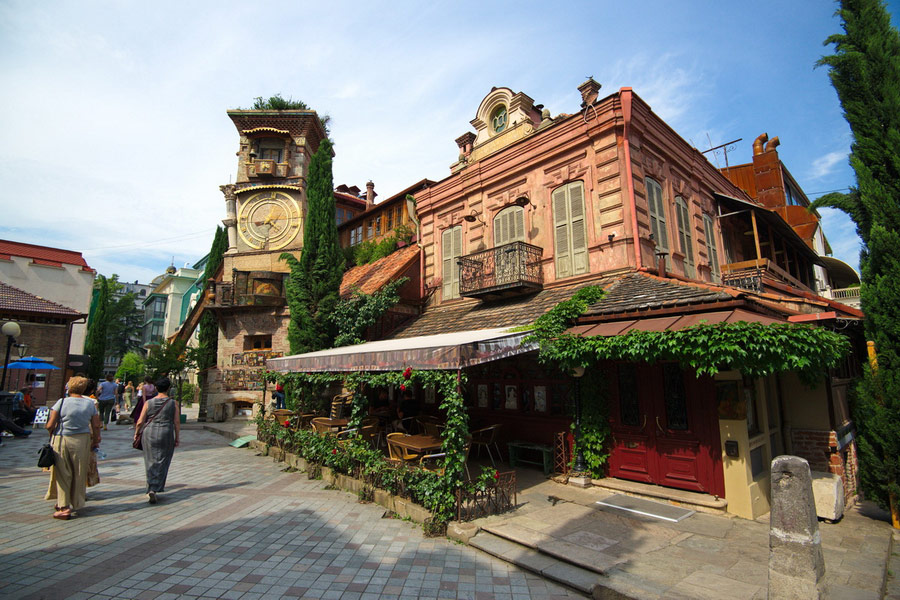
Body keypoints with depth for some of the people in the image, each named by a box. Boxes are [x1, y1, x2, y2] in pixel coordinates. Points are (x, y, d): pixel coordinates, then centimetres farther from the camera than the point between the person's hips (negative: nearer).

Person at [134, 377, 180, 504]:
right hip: (166, 434, -2)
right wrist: (177, 438, 6)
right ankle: (154, 489, -1)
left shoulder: (148, 403, 0)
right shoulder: (173, 403, -2)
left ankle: (151, 488, 18)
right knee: (162, 463, 6)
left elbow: (140, 422, 1)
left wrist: (136, 434, 18)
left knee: (151, 462, 14)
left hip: (149, 433, 2)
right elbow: (177, 422, -3)